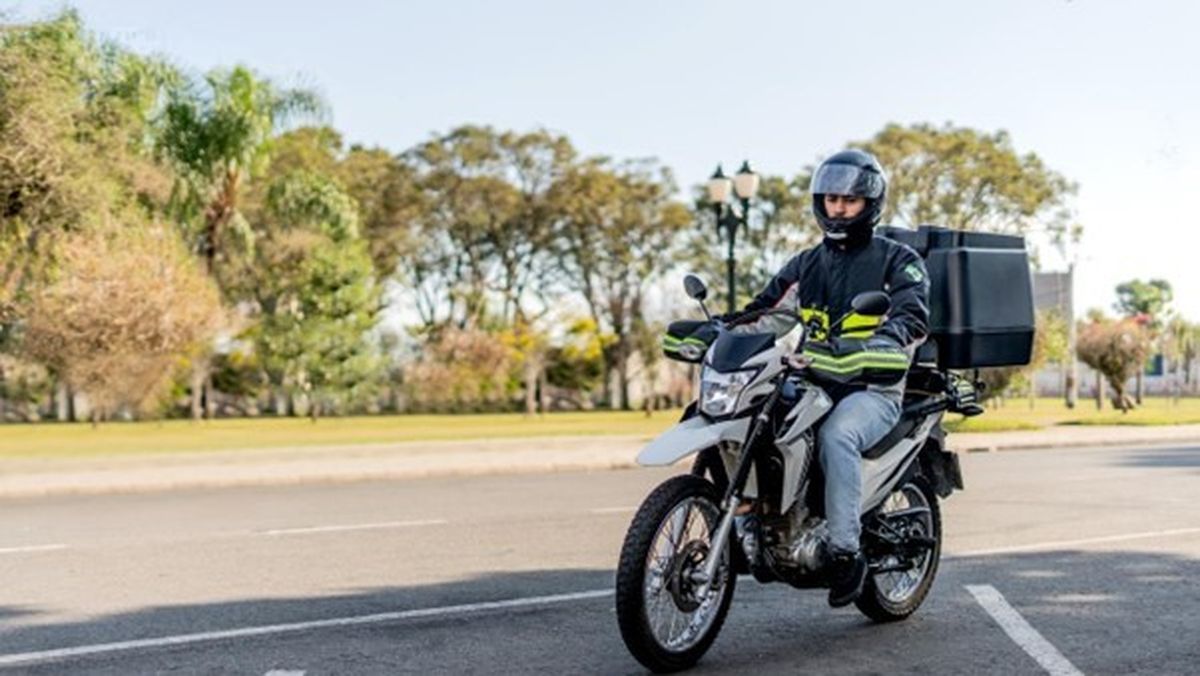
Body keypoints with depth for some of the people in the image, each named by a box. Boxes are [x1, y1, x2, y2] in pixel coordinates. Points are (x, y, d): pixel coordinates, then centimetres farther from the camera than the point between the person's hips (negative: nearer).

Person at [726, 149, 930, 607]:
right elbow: (766, 312, 17)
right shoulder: (806, 264, 22)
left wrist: (875, 344, -32)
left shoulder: (898, 260, 6)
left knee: (836, 435, -37)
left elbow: (914, 316, -11)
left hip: (872, 387, -6)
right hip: (810, 381, 6)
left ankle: (845, 550, -34)